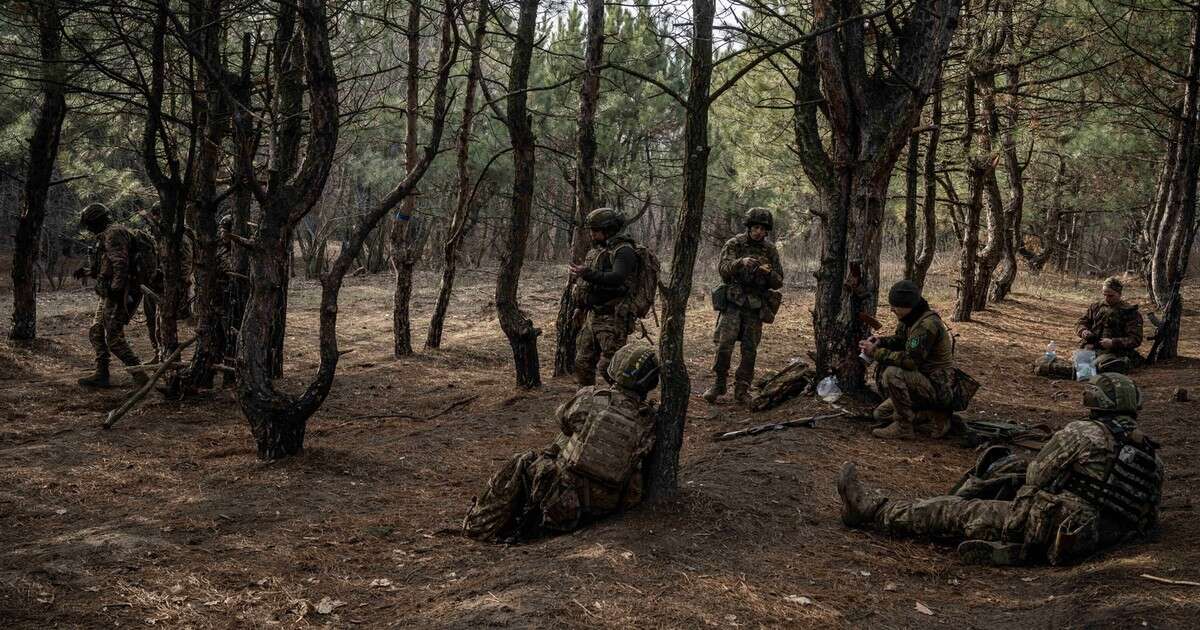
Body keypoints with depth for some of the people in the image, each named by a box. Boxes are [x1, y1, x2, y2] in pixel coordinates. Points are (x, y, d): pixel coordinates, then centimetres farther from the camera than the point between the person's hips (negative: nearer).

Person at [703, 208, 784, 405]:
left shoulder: (770, 250, 6)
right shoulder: (734, 244, -1)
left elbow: (778, 282, 6)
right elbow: (723, 268, -15)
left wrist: (768, 272, -16)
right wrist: (741, 262, -33)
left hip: (756, 306, 2)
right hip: (733, 302, -2)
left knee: (750, 351, 2)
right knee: (724, 344, -13)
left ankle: (742, 390, 12)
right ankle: (718, 384, 3)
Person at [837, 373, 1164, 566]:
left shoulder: (1082, 433, -8)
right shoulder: (1152, 455, 10)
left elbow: (1036, 476, 1)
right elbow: (1149, 519, 20)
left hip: (1049, 523, -7)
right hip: (1095, 541, 7)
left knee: (953, 511, 2)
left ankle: (870, 510, 10)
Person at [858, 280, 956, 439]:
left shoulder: (927, 324, -25)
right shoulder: (910, 319, 4)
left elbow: (910, 360, -31)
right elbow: (899, 340, 21)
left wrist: (877, 353, -24)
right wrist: (880, 341, -1)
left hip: (938, 388, -10)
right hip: (923, 381, 10)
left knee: (893, 373, -30)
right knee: (881, 414, 14)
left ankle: (904, 426, -16)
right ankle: (936, 415, 13)